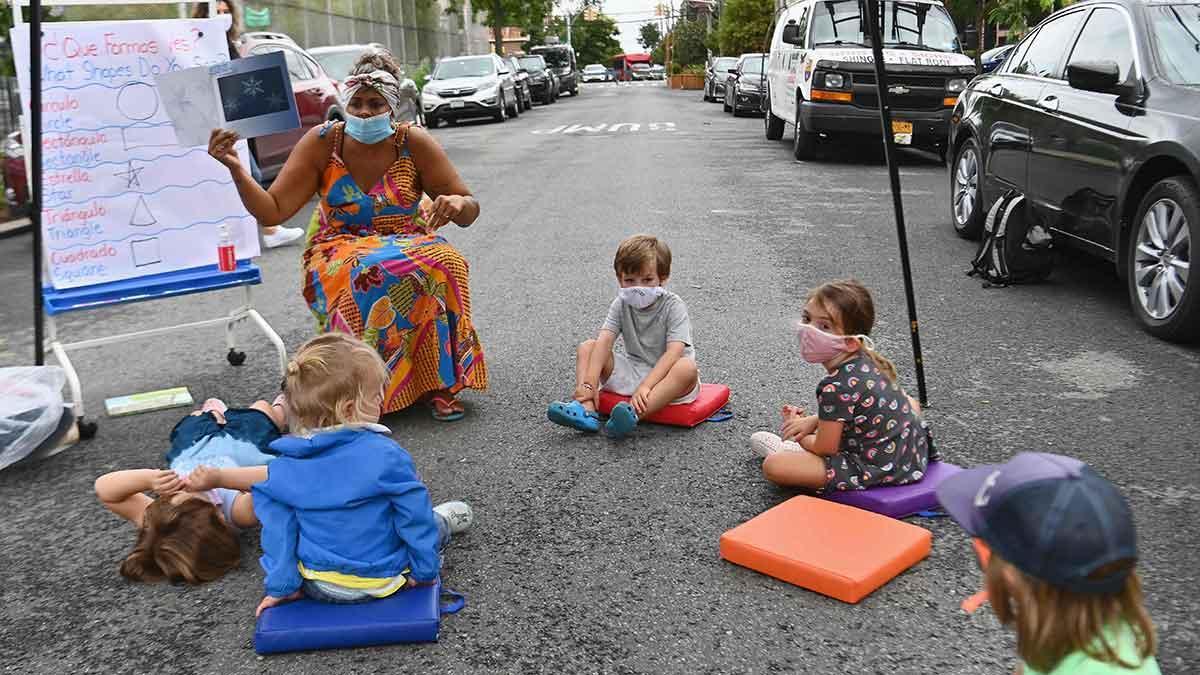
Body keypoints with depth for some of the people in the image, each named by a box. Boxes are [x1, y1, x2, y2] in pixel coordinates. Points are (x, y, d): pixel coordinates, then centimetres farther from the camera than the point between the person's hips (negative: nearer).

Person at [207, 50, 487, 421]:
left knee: (442, 263, -34)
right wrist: (235, 168, -22)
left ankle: (439, 381, -21)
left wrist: (457, 204, -26)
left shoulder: (414, 143, -4)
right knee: (372, 272, -37)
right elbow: (272, 211, -7)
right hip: (338, 253, -1)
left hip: (407, 244, 1)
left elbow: (470, 209, -2)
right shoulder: (321, 143, -4)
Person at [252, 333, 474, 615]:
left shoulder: (284, 465, -11)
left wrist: (282, 585, 4)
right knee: (430, 523, 23)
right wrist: (426, 570, -4)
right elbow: (415, 520, -17)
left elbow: (278, 526, -5)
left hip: (316, 585, 4)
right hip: (379, 582, -3)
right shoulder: (385, 455, -24)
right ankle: (443, 522, 53)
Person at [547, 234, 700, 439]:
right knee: (586, 348, -6)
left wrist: (645, 386, -38)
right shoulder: (621, 304, -1)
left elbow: (674, 352, -26)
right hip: (634, 372, 5)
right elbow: (604, 342, -15)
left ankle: (633, 414, -53)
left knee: (687, 368, -37)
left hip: (664, 376, -4)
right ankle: (587, 410, -29)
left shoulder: (673, 306, -14)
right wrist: (589, 383, -29)